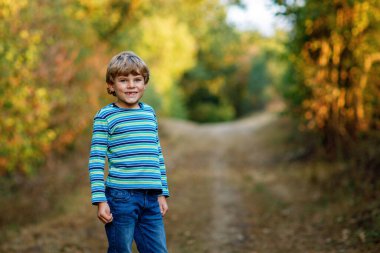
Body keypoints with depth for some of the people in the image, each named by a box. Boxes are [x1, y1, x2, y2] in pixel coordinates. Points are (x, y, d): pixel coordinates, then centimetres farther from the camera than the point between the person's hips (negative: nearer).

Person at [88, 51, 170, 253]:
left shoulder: (150, 113, 13)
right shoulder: (105, 116, -3)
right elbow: (96, 160, -5)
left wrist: (162, 193, 16)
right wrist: (100, 199, -10)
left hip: (151, 198, 5)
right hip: (121, 196, -5)